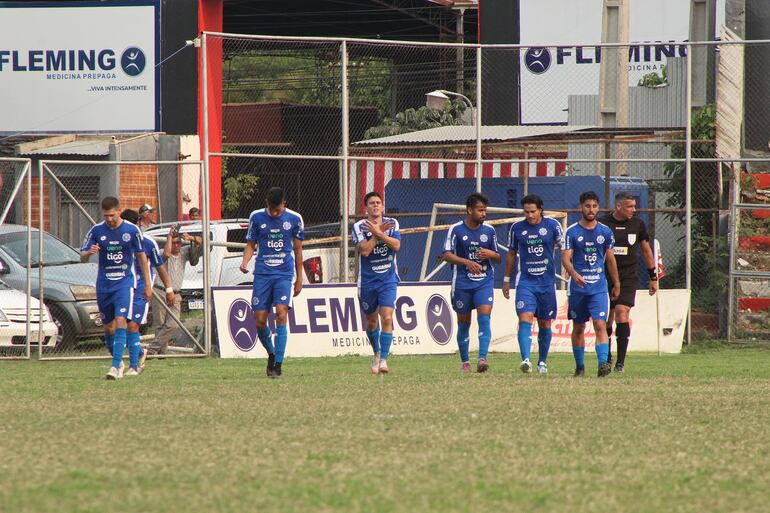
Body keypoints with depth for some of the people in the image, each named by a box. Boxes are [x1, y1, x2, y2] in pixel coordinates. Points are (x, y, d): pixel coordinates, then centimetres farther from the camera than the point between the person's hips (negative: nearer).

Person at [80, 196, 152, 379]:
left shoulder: (132, 230, -3)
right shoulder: (97, 231, -1)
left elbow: (141, 256, 7)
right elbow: (82, 257, 0)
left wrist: (148, 284, 7)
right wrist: (89, 252, -25)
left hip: (125, 282, -3)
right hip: (104, 285, 3)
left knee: (120, 321, -18)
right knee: (109, 328, 8)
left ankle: (116, 367, -22)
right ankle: (123, 361, 30)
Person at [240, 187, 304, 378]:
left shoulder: (294, 219, 1)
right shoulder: (257, 217, 2)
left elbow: (298, 249, 10)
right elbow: (251, 245, 10)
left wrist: (299, 278, 13)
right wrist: (245, 262, -11)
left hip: (285, 274, -2)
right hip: (262, 274, 2)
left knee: (281, 314, -17)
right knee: (260, 321, -2)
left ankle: (278, 365, -15)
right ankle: (271, 353, 26)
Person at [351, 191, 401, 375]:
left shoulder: (392, 223, 1)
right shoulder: (359, 227, -5)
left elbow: (397, 245, -13)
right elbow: (364, 250, -17)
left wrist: (378, 232, -19)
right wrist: (378, 233, -17)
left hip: (388, 279, -1)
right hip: (367, 281, 1)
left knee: (386, 318, -15)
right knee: (371, 321, 13)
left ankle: (383, 360, -15)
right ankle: (377, 353, 37)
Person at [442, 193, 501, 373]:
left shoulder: (489, 230, 7)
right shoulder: (456, 229, -2)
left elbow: (498, 258, 14)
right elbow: (447, 255, -6)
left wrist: (491, 254, -10)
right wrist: (467, 262, -21)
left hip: (484, 282, 1)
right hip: (462, 282, -1)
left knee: (484, 317, -17)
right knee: (463, 323, 6)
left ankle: (482, 358, -24)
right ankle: (465, 362, 18)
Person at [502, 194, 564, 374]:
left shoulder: (553, 225, -1)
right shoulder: (517, 228, 2)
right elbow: (511, 254, 13)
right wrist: (506, 280, 16)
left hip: (547, 282, 1)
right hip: (525, 280, 0)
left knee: (545, 324, 8)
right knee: (525, 318, -18)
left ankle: (542, 362, 23)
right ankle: (525, 359, -28)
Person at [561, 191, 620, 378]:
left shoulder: (605, 231, 7)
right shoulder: (571, 232, -1)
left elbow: (610, 259, 16)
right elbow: (566, 258, -9)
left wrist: (616, 284, 20)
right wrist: (574, 274, -28)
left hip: (599, 287, 1)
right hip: (577, 287, -1)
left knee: (600, 325, -14)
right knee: (578, 328, 8)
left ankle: (603, 363, -23)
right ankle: (580, 367, 20)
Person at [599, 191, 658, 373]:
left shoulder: (638, 224, 4)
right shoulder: (602, 224, -1)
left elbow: (646, 250, 16)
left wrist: (653, 277, 17)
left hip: (628, 278, 0)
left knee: (622, 315, -15)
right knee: (606, 320, 4)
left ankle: (621, 361, -13)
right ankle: (607, 359, 21)